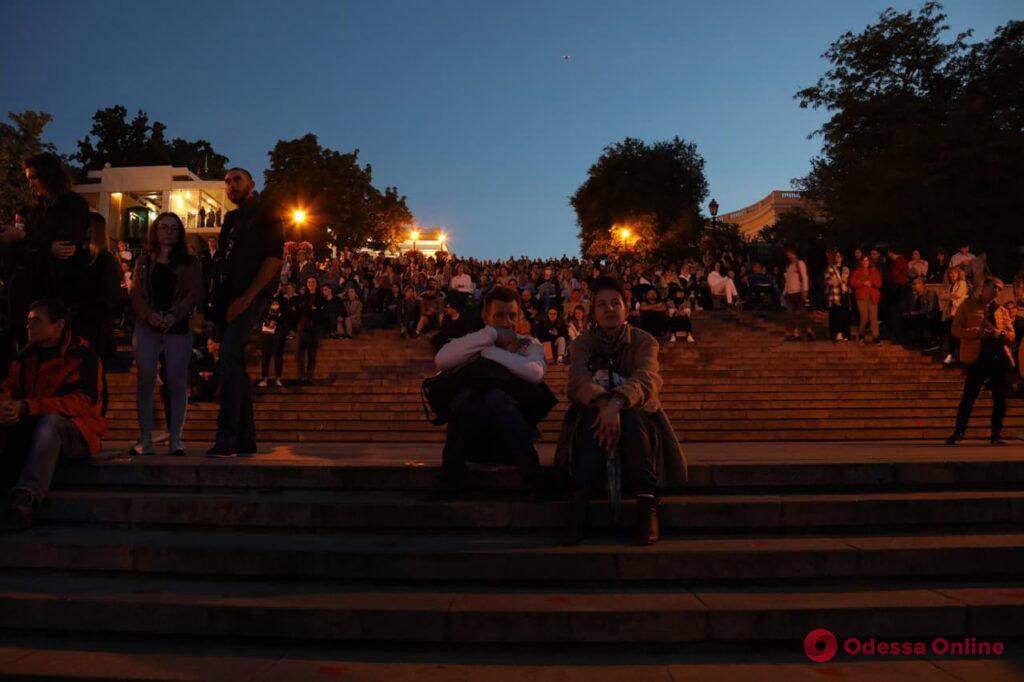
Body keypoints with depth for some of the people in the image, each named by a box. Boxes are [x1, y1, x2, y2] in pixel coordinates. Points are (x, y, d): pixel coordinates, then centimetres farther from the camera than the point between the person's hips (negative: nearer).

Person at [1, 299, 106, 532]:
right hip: (29, 434, 5)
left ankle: (24, 495, -47)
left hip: (77, 436, -5)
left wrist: (27, 407, -28)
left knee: (50, 421, -36)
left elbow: (81, 402, -18)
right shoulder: (26, 357, 16)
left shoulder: (83, 358, -5)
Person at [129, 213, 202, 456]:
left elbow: (195, 292, -1)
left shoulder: (190, 263, 10)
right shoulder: (144, 261, 15)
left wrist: (174, 315, -16)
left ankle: (176, 440, 1)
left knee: (177, 382, -3)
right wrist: (149, 315, -15)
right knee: (145, 381, 0)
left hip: (178, 327, -2)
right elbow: (136, 293, 5)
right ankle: (145, 440, 4)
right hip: (147, 326, 2)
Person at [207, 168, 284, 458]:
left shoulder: (265, 214, 1)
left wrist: (247, 298, -17)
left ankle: (227, 439, -21)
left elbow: (274, 256, -11)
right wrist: (217, 307, 10)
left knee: (230, 358, -21)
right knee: (235, 365, 7)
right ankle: (245, 439, 13)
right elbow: (223, 266, 21)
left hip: (249, 298, -8)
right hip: (227, 300, 8)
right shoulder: (231, 219, 23)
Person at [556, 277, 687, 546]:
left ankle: (647, 503, -37)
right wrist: (604, 403, -40)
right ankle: (580, 501, -40)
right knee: (591, 417, -33)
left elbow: (646, 378, -22)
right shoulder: (582, 342, 2)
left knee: (631, 418, -34)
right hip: (594, 412, 1)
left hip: (636, 414, 0)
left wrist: (617, 403, -44)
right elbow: (579, 380, -18)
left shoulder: (644, 340, -1)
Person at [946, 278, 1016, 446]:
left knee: (1000, 398, 5)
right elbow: (956, 330, 0)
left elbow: (1011, 335, 12)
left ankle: (996, 434, 15)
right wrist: (977, 332, -15)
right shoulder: (968, 306, 7)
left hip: (1001, 358, 4)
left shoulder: (1002, 311, 17)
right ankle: (958, 433, 2)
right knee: (969, 396, -5)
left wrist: (1000, 333, -10)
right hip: (978, 357, -4)